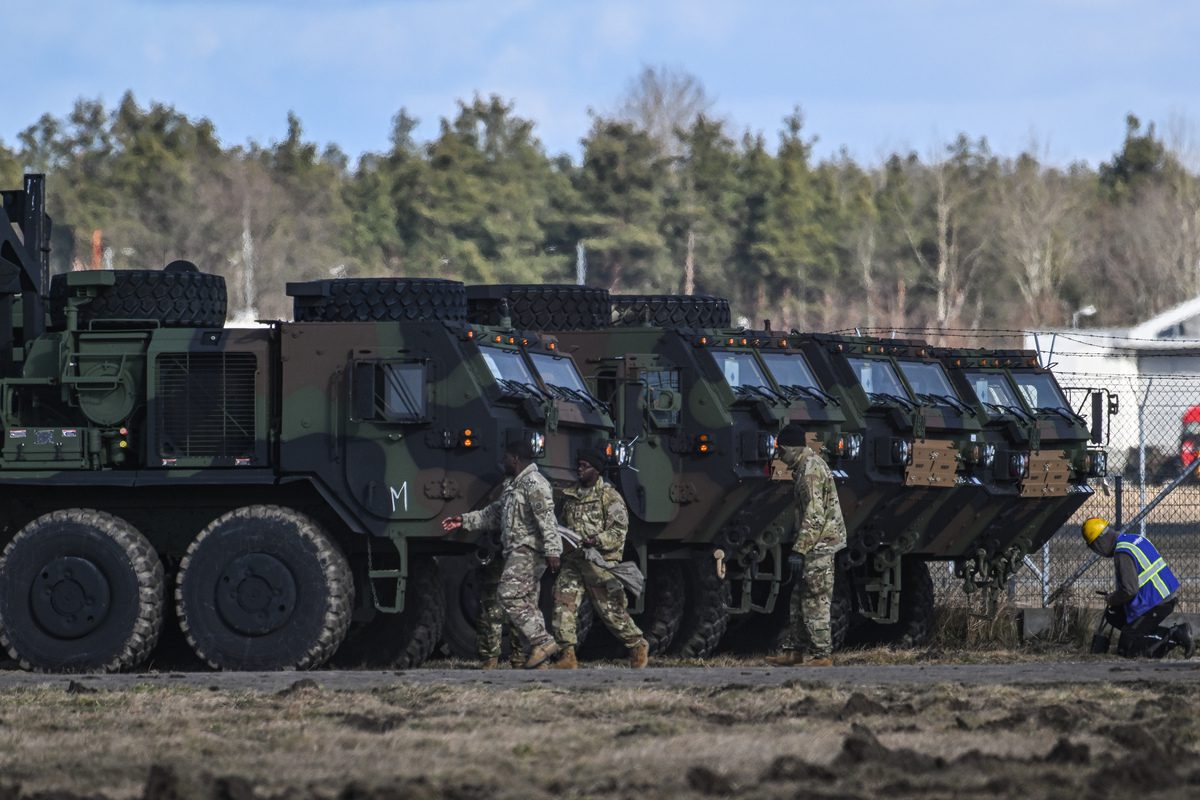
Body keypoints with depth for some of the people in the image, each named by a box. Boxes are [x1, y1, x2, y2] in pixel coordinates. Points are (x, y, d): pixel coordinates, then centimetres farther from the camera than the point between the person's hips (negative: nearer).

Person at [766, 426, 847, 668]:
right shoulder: (812, 464, 15)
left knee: (815, 602, -6)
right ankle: (793, 652, 18)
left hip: (819, 545, -10)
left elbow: (814, 516, -23)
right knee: (799, 600, 13)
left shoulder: (810, 471, -18)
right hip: (819, 545, 10)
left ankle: (822, 655, -3)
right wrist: (802, 546, 23)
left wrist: (799, 550, -22)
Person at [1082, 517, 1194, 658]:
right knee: (1112, 615, 19)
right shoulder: (1136, 538, 10)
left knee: (1126, 649, -1)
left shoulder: (1122, 553, -19)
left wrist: (1112, 599, -1)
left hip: (1155, 605, -9)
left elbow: (1129, 590, -24)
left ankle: (1175, 636, -13)